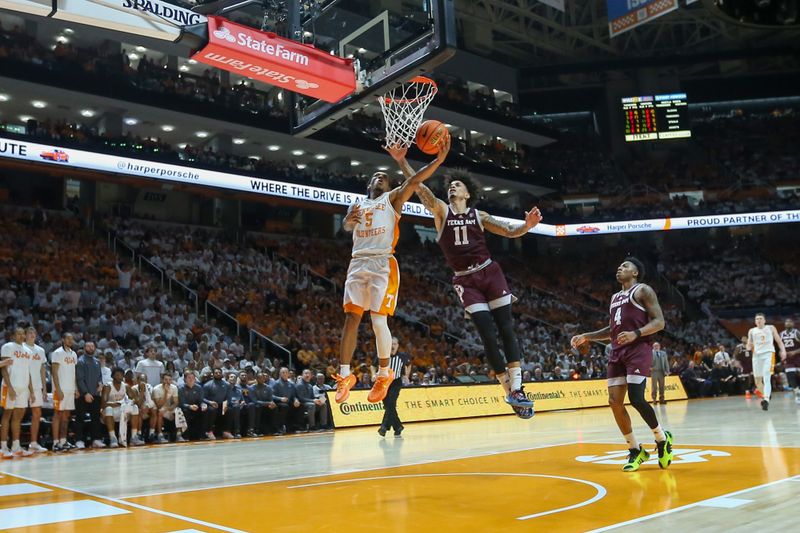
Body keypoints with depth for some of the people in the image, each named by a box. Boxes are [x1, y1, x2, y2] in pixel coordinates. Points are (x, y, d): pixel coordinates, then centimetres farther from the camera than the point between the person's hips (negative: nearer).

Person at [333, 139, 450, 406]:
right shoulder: (357, 205, 21)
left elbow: (415, 180, -3)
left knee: (378, 320, -12)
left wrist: (439, 159, -17)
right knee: (351, 318, 2)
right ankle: (344, 375, 10)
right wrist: (350, 219, -22)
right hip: (358, 264, 4)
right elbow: (346, 226, 3)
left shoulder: (393, 198, 12)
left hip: (383, 264, -3)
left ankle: (384, 375, 4)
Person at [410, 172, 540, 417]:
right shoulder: (441, 210, 6)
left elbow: (510, 231, 3)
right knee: (488, 335, -7)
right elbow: (418, 186, -5)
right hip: (466, 281, -1)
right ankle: (509, 392, 0)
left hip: (490, 272, 1)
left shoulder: (479, 215, 8)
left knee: (506, 329, -6)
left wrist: (527, 225, -18)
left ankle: (517, 388, -3)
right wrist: (401, 160, -15)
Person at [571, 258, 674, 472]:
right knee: (615, 401, -1)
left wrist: (636, 334, -24)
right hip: (617, 352, 8)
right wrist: (586, 337, 19)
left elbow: (659, 322, -8)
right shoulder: (615, 298, 23)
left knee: (636, 399, -17)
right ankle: (635, 450, 11)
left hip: (638, 350, -8)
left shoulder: (643, 290, 0)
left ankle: (662, 439, 8)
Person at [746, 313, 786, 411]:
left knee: (767, 377, -20)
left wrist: (783, 351, -6)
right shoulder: (752, 331, 14)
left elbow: (778, 340, 10)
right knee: (757, 380, 5)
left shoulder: (771, 328, 10)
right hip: (757, 355, 3)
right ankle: (764, 396, 29)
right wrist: (749, 347, -9)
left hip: (769, 353, -3)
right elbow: (749, 345, 16)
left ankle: (766, 400, -30)